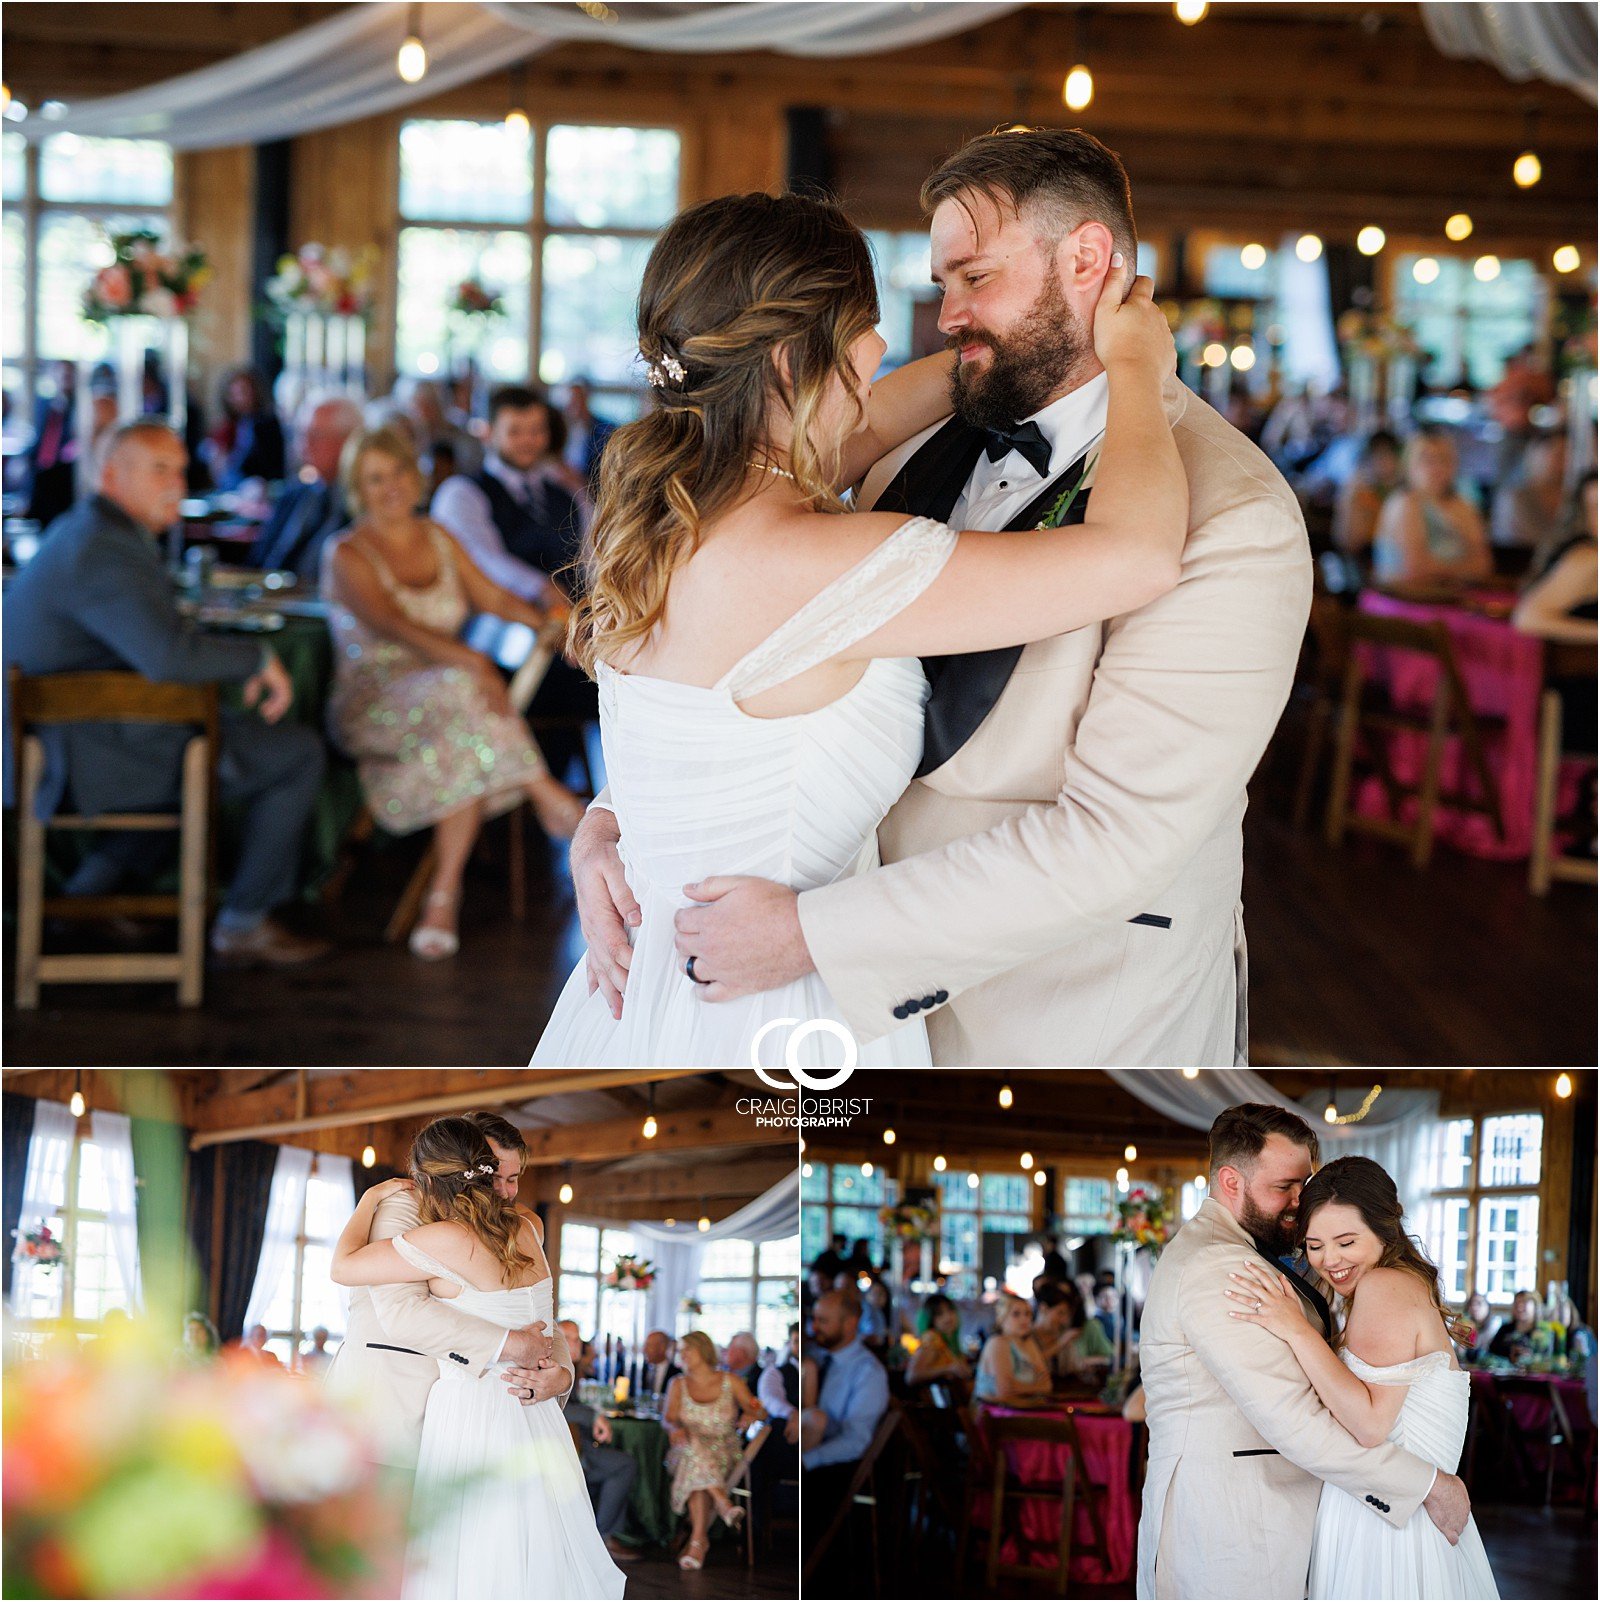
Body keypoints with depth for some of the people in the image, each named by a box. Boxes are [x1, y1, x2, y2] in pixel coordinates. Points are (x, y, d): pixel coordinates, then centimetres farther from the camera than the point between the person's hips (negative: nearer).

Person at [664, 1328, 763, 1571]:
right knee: (694, 1453, -37)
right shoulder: (678, 1385, 11)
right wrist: (676, 1429, -24)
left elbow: (759, 1411, 2)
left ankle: (699, 1540, -43)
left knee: (696, 1470, -36)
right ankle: (725, 1505, -47)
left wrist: (752, 1415, -22)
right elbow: (668, 1418, 0)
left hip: (724, 1451, -1)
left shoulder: (731, 1382, 6)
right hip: (687, 1450, 1)